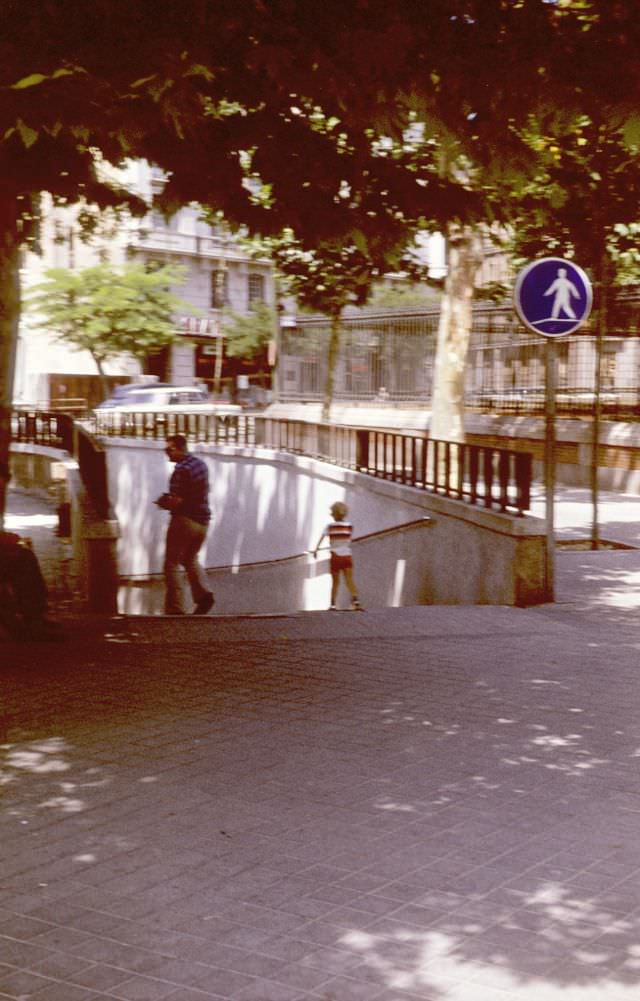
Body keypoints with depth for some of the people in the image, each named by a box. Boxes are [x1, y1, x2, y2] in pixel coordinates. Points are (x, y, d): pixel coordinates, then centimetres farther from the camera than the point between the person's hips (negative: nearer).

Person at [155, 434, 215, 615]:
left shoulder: (182, 469, -17)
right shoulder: (201, 464, 11)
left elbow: (176, 501, -23)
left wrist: (163, 503, -3)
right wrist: (169, 500, 15)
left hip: (184, 520, -8)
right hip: (202, 521, 8)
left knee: (172, 564, 1)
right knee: (191, 559, 23)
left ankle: (175, 608, -3)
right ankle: (203, 594, 3)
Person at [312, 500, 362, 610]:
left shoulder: (330, 526, -2)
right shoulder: (349, 526, 3)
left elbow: (322, 537, -15)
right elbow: (349, 541, 13)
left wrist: (316, 549, -21)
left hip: (336, 557, -1)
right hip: (347, 556, 1)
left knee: (335, 582, 9)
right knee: (349, 580, -4)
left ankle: (333, 604, 9)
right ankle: (355, 599, -23)